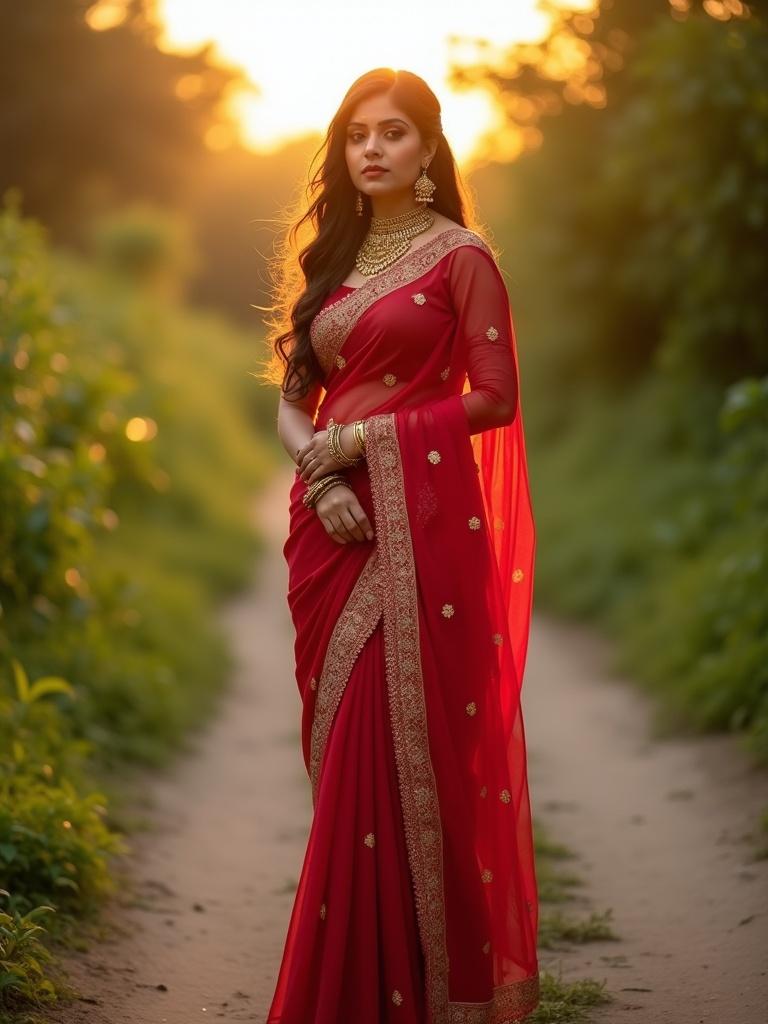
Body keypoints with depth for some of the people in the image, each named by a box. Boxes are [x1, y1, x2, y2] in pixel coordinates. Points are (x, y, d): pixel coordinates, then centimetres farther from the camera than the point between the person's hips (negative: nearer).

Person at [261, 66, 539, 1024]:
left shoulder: (459, 255, 0)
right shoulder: (327, 259, 16)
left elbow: (494, 397, -7)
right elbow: (291, 397, 14)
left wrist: (366, 437, -11)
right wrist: (319, 474, -6)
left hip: (424, 519, -5)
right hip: (335, 523, 5)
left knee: (419, 741, -7)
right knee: (347, 747, 6)